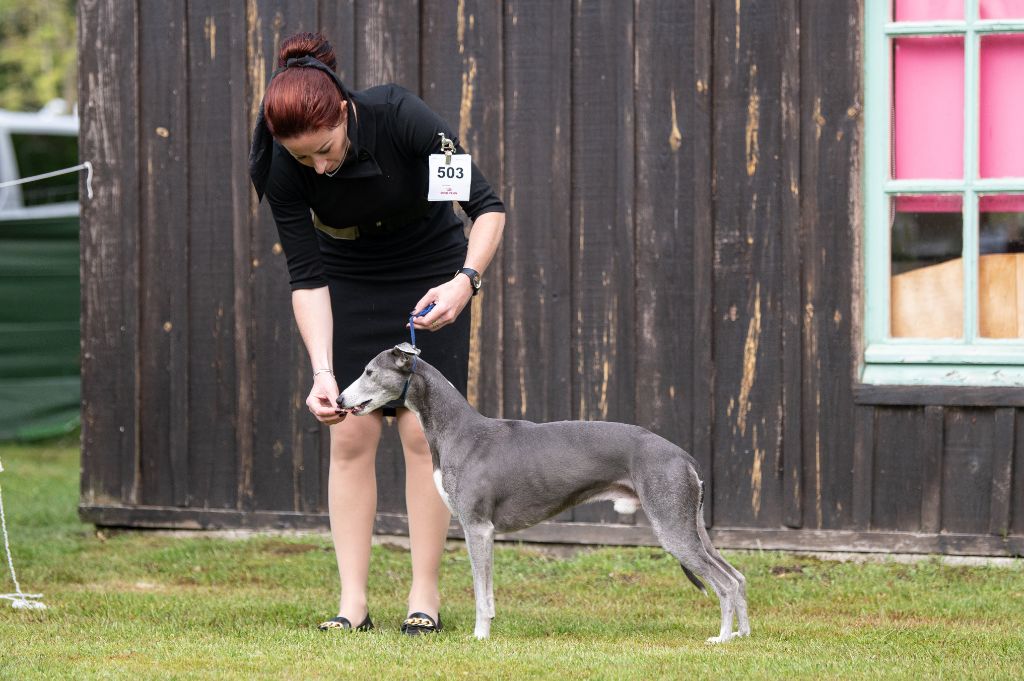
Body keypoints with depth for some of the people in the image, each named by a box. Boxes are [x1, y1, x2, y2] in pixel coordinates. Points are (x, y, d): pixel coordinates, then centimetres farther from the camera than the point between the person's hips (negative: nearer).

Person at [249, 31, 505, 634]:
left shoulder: (401, 117, -33)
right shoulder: (283, 166, -26)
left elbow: (488, 205, -27)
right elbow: (307, 276, -21)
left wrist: (465, 281, -42)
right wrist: (323, 371, -32)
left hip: (431, 273, -2)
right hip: (350, 282, 2)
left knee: (422, 431, -7)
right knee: (351, 434, -5)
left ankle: (426, 595, -1)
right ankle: (353, 602, -3)